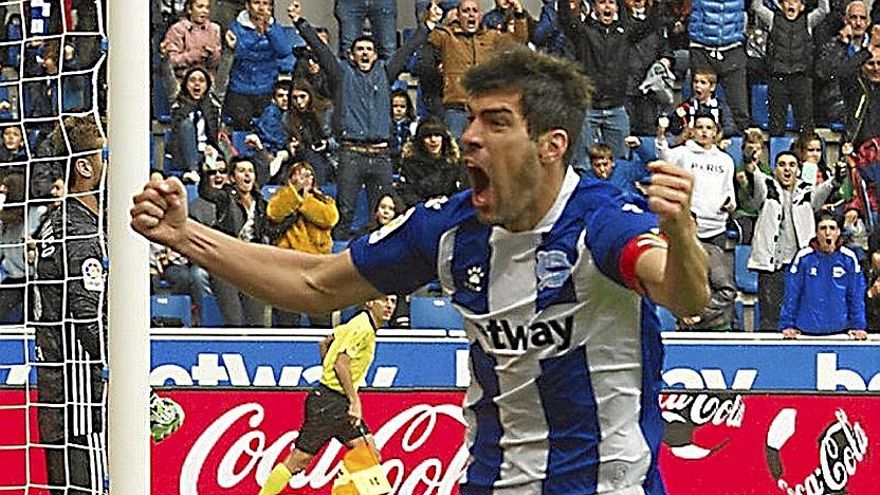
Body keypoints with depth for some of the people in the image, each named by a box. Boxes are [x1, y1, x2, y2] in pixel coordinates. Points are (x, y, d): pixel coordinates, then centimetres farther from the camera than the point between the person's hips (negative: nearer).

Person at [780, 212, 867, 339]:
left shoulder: (849, 258, -3)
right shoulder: (804, 257, -7)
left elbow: (856, 296, 3)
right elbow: (791, 295, -2)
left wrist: (858, 326, 1)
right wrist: (787, 325, -3)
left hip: (839, 329, 1)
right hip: (807, 330, -1)